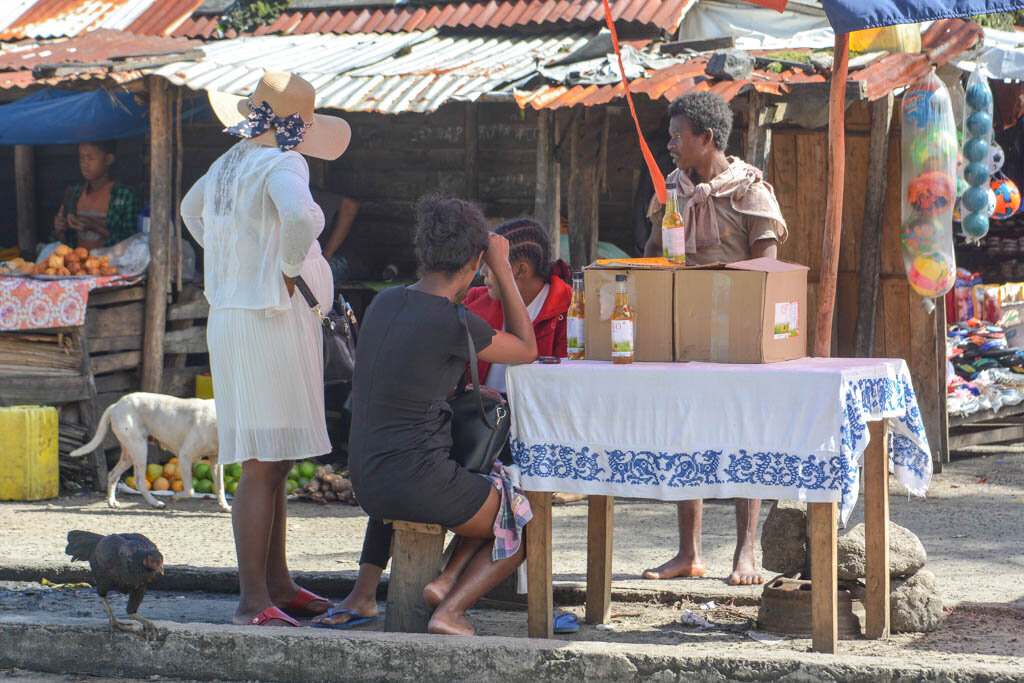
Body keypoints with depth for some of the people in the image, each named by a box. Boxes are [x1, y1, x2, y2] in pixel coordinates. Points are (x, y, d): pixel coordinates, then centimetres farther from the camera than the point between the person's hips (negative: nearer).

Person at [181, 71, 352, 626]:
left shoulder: (228, 165, 13)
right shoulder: (280, 165, -14)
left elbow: (191, 211, 33)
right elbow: (299, 215, -35)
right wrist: (289, 267, -17)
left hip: (232, 316, 10)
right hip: (274, 321, -10)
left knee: (272, 463, 16)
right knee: (264, 465, -8)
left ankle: (278, 586, 23)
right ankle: (253, 600, -8)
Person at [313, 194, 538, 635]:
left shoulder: (383, 302, 6)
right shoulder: (454, 321, -15)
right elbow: (527, 350, 3)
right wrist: (502, 269, 5)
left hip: (365, 482, 7)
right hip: (422, 484, -7)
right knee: (524, 520, 18)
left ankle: (362, 594, 28)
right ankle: (449, 607, -2)